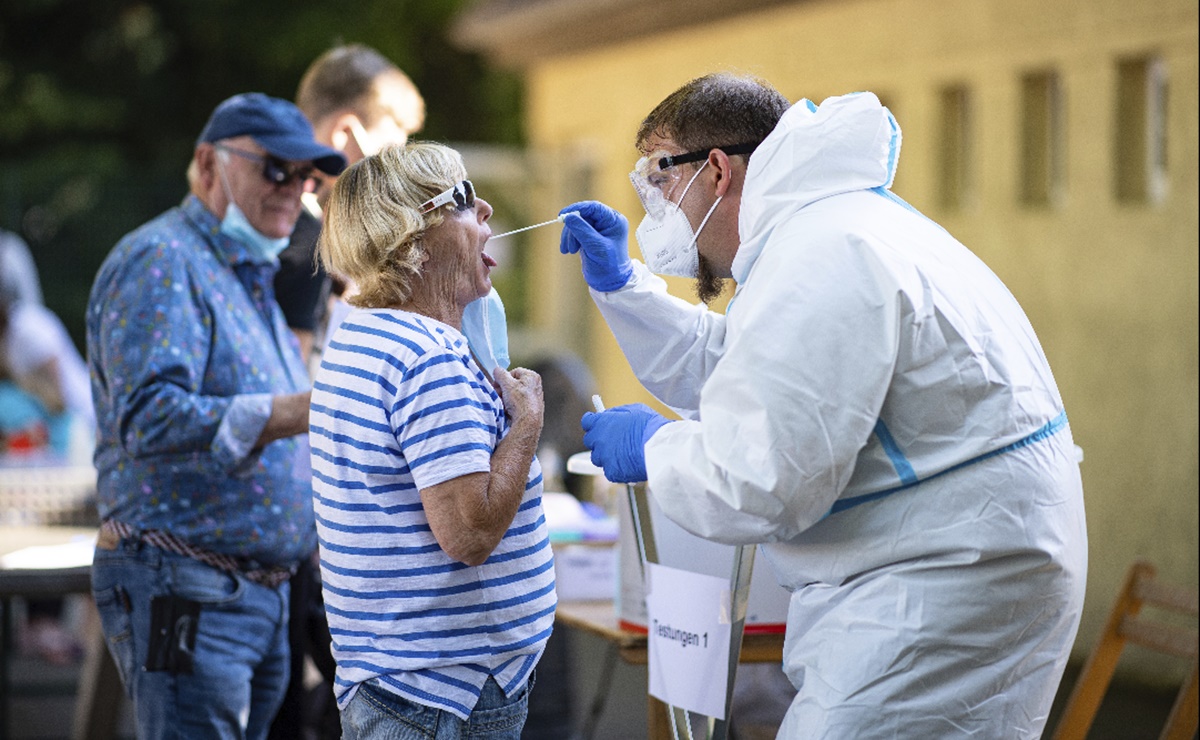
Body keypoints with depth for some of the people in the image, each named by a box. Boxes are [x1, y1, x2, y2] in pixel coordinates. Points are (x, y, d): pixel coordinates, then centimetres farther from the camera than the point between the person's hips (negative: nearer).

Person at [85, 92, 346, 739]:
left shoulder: (250, 278, 22)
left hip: (262, 588, 10)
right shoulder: (159, 261, -10)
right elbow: (151, 419, -25)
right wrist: (301, 412, -32)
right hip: (182, 588, -10)